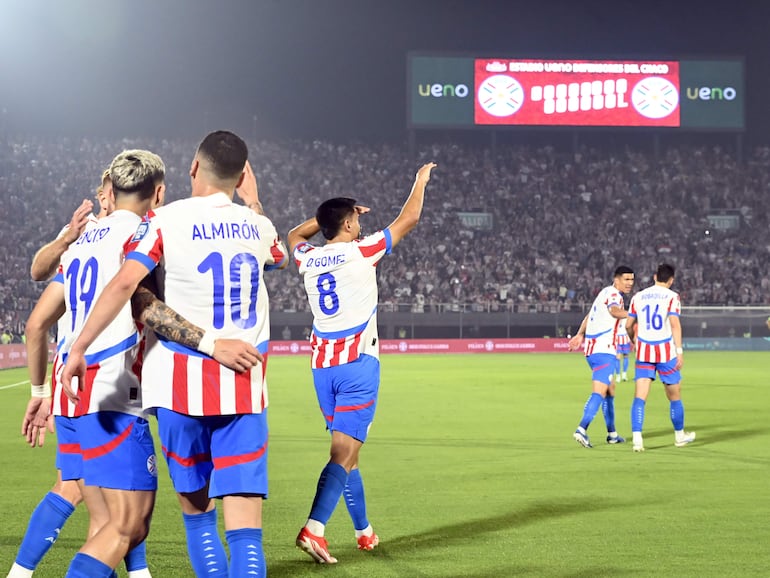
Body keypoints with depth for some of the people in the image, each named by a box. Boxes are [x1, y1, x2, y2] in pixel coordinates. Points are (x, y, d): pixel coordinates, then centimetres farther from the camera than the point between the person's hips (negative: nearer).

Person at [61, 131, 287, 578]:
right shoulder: (257, 226, 9)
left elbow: (125, 282, -16)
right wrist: (253, 202, 40)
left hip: (182, 388, -1)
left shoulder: (166, 220, -3)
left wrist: (79, 348, -11)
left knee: (197, 511, 16)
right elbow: (281, 258, 33)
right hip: (244, 390, 1)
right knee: (245, 529, -5)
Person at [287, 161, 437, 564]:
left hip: (322, 366, 6)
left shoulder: (308, 260, 8)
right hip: (358, 364, -6)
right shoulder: (361, 252, -6)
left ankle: (364, 531, 24)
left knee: (348, 449, 16)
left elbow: (295, 234, 33)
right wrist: (421, 180, 19)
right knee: (344, 452, -12)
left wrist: (333, 214, 32)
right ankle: (313, 528, -27)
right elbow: (409, 218, 3)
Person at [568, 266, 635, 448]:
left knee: (610, 389, 20)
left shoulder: (605, 293, 21)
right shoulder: (613, 294, -9)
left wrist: (580, 334, 31)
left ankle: (612, 433, 26)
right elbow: (614, 310, -32)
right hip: (603, 350, -10)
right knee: (600, 391, -16)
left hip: (591, 349, 10)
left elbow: (589, 316, 30)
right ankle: (582, 429, -26)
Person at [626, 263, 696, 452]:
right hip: (666, 351, -2)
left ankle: (637, 437, -18)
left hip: (643, 352, 3)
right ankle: (679, 436, 27)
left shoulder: (638, 297, 9)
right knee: (674, 395, 14)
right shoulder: (672, 296, -3)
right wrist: (680, 351, -14)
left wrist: (634, 339, 33)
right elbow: (675, 324, -13)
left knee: (640, 396, -3)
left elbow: (628, 325, 13)